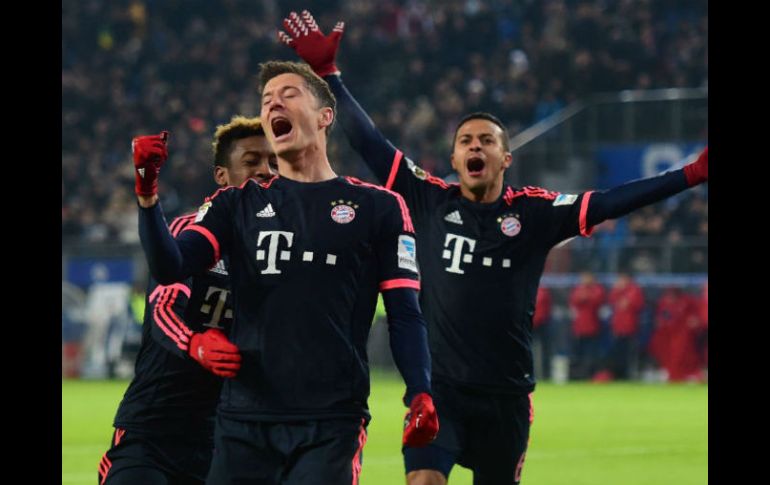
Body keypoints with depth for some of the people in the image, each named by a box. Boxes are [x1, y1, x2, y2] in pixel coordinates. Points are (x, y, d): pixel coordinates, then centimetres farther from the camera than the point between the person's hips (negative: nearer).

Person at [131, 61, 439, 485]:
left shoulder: (378, 208, 8)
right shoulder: (237, 204, 14)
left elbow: (403, 315, 5)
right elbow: (169, 268, 1)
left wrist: (419, 394, -10)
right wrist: (148, 196, -15)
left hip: (332, 421, -2)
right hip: (243, 418, 3)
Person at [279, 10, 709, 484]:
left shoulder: (534, 212, 1)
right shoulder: (430, 201, 3)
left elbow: (608, 202, -6)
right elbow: (368, 140, 4)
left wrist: (690, 175, -15)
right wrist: (328, 73, 0)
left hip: (506, 395, 1)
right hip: (439, 387, -1)